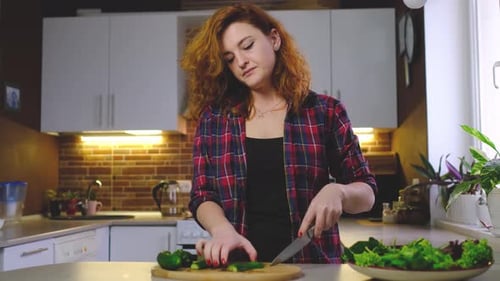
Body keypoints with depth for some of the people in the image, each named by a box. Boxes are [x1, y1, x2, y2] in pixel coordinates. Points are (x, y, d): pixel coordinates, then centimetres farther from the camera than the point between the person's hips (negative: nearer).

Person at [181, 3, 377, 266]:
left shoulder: (326, 111, 4)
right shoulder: (212, 118, 7)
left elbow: (367, 192, 8)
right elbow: (202, 196, 6)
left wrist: (337, 191, -13)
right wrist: (223, 229, -14)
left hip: (311, 264, 0)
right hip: (238, 265, 0)